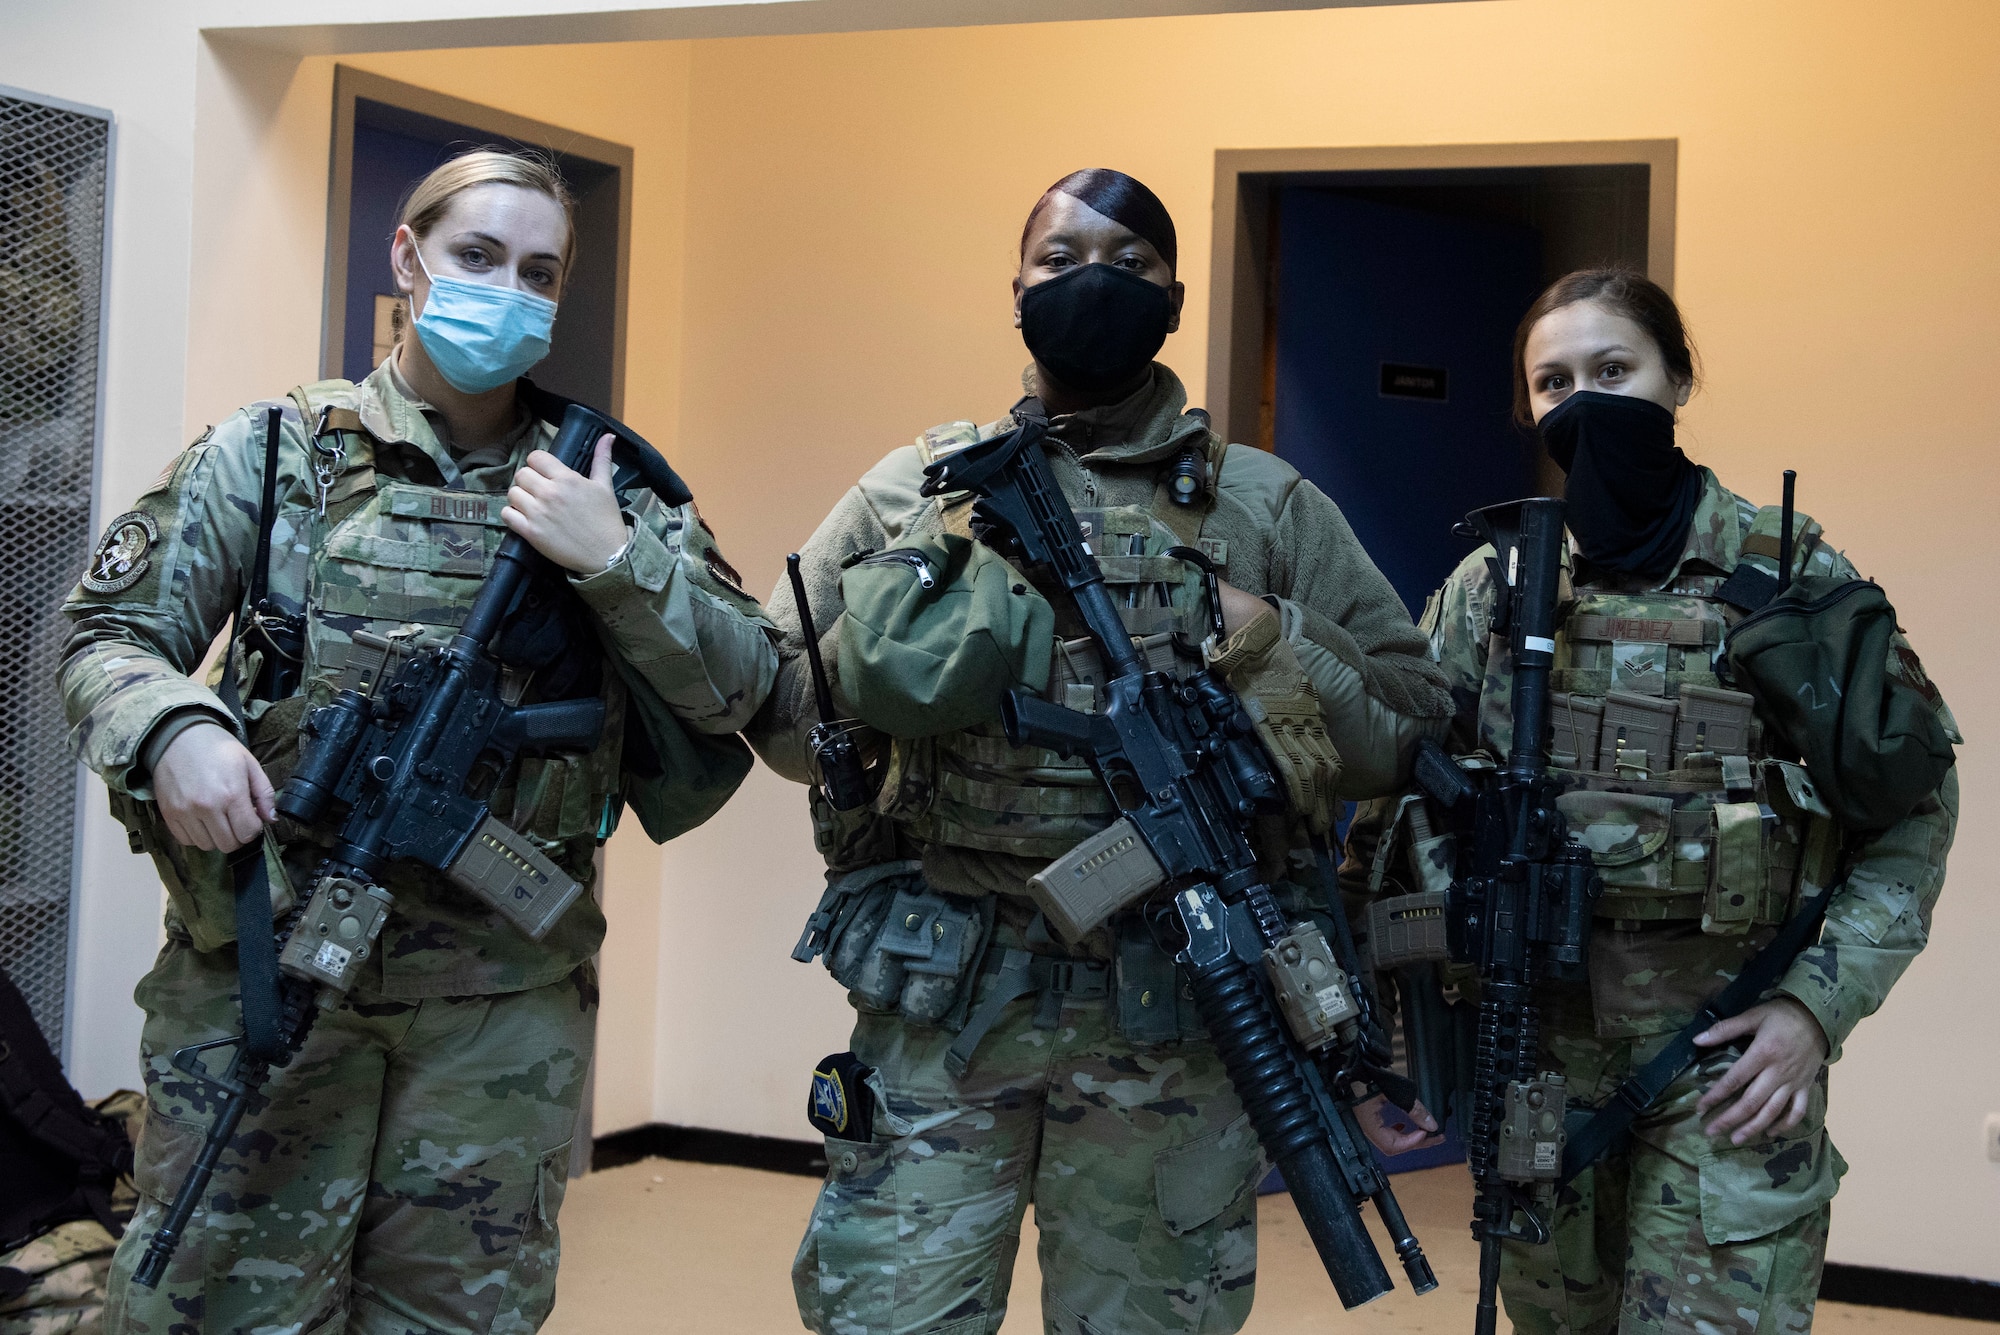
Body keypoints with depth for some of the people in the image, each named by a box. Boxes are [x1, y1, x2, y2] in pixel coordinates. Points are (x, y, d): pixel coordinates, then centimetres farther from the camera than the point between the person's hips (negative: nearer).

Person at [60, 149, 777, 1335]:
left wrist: (613, 556, -11)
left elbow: (738, 690, 3)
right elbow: (109, 635, 4)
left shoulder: (602, 489, 10)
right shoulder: (274, 452, 5)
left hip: (509, 1001, 2)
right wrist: (170, 730, -17)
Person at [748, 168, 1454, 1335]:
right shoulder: (920, 486, 6)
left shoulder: (1268, 505, 6)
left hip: (1174, 1015, 0)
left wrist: (1282, 649, -12)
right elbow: (778, 712, 6)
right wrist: (923, 588, -9)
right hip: (939, 1003, 0)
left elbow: (1412, 732, 5)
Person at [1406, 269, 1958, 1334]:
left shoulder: (1788, 569, -3)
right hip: (1538, 1036, 3)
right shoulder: (1491, 586, 3)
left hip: (1728, 1046, -3)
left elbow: (1914, 807, 0)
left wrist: (1819, 1004, -9)